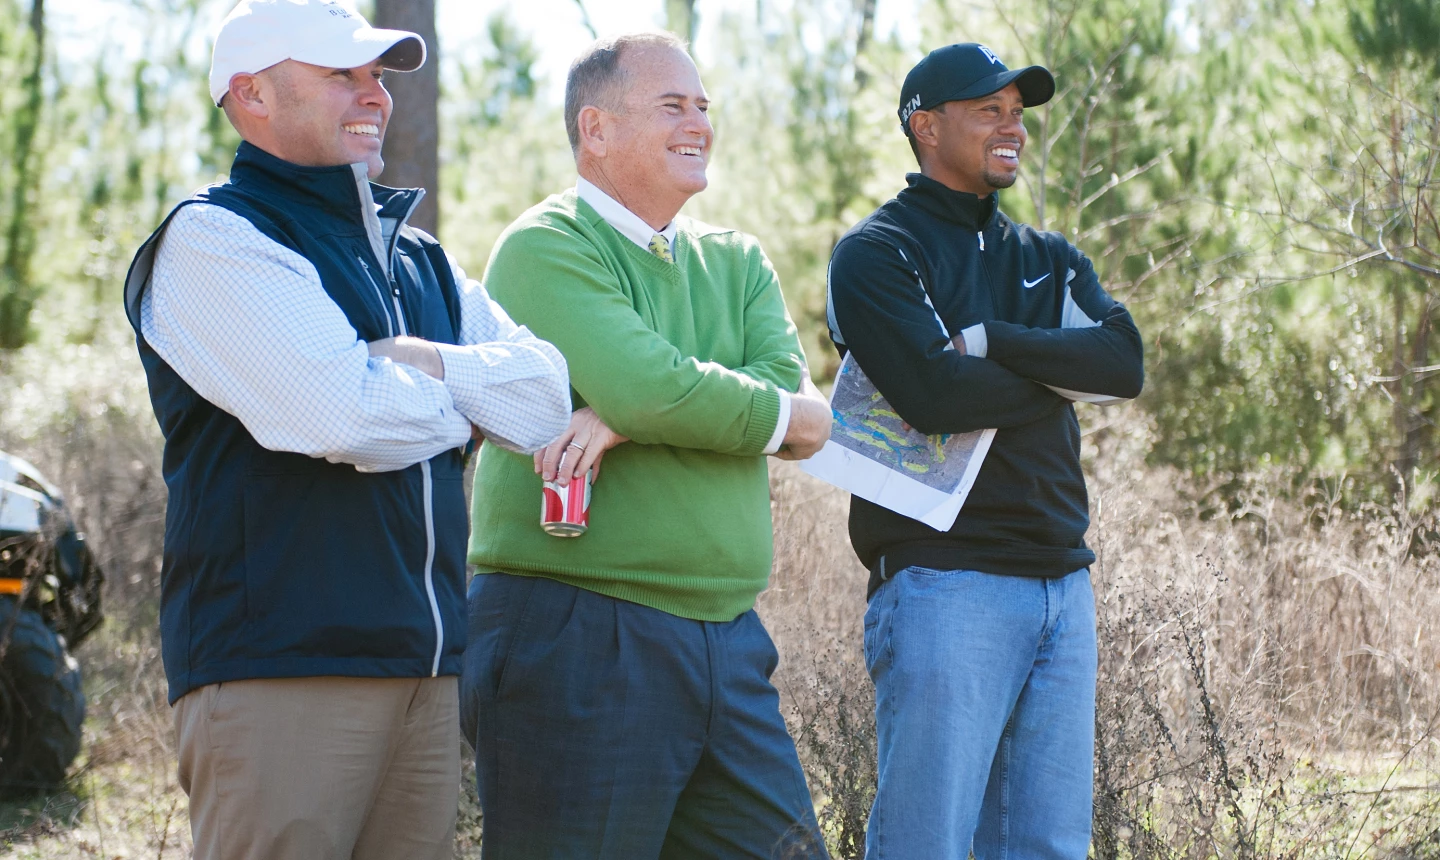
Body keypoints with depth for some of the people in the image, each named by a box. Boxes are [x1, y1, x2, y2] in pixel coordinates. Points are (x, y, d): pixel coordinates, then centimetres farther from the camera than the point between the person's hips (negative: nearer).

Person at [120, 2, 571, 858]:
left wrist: (424, 364, -8)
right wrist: (462, 400, 3)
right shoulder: (212, 240, -3)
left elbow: (549, 395, 9)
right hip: (279, 668, -7)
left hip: (425, 666, 7)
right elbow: (345, 417, -17)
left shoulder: (422, 263, 22)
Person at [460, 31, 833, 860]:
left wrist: (628, 419, -17)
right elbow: (653, 387, -20)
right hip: (573, 636, -7)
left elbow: (787, 391, -3)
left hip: (728, 640, 7)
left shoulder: (738, 262, 16)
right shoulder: (544, 250, -6)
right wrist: (791, 414, -5)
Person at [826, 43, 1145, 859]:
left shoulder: (1050, 261, 20)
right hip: (946, 583, -6)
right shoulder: (876, 254, 0)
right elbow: (935, 394, -16)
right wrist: (1063, 373, -2)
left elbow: (1126, 363, 1)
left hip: (1063, 584, 7)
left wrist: (988, 341, -10)